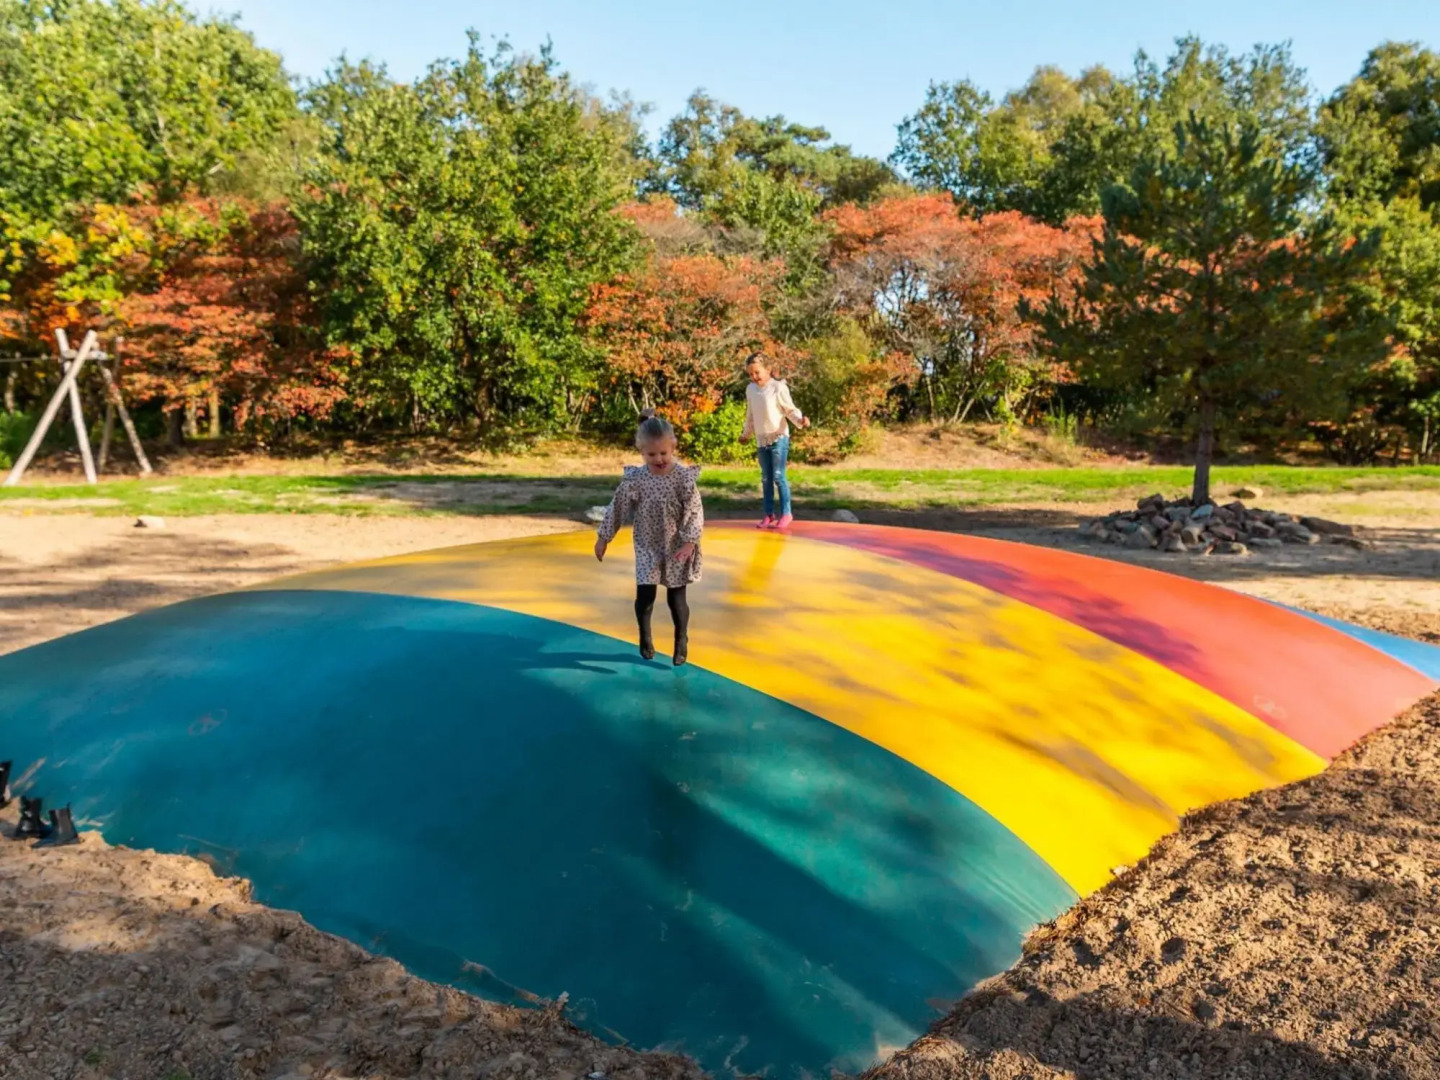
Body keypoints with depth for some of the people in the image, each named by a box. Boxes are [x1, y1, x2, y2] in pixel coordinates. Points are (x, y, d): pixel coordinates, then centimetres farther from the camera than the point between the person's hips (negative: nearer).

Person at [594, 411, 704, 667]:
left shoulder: (684, 476, -15)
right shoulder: (634, 479, -10)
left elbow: (695, 511, -13)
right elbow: (617, 508, -1)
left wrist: (689, 543, -21)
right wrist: (603, 538, 5)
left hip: (677, 548, -1)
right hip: (647, 547, 1)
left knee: (676, 599, 5)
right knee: (644, 595, 1)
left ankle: (682, 641, 26)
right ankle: (645, 638, 28)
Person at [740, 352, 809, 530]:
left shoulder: (778, 387, -12)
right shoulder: (750, 389, 6)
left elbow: (790, 409, -10)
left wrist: (801, 419, -29)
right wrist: (746, 434, 29)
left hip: (779, 438, -6)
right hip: (761, 440, 6)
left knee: (778, 477, -7)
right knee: (766, 479, 9)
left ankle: (786, 513, 4)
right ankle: (769, 514, 16)